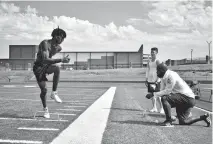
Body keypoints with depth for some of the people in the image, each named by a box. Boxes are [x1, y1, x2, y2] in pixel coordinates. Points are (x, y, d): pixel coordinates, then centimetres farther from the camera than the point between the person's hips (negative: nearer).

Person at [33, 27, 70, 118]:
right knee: (44, 90, -6)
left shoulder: (58, 48, -2)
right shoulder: (45, 43, -25)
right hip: (38, 67, -4)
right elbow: (46, 60, -38)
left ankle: (54, 93, -21)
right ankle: (45, 109, 20)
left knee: (57, 68, -31)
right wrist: (61, 60, -44)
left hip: (48, 66, 5)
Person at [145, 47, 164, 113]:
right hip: (150, 80, 6)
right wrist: (146, 79, 11)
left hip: (156, 80, -6)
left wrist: (157, 80, -17)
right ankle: (154, 107, 15)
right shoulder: (149, 62, 13)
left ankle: (161, 108, 4)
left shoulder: (157, 61, -5)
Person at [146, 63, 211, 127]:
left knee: (164, 98, -27)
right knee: (183, 122, 12)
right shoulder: (164, 77, 6)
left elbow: (167, 91, -24)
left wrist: (154, 94, -22)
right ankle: (204, 117, 28)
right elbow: (164, 90, 7)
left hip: (188, 98, -10)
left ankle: (169, 121, -15)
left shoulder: (171, 76, -22)